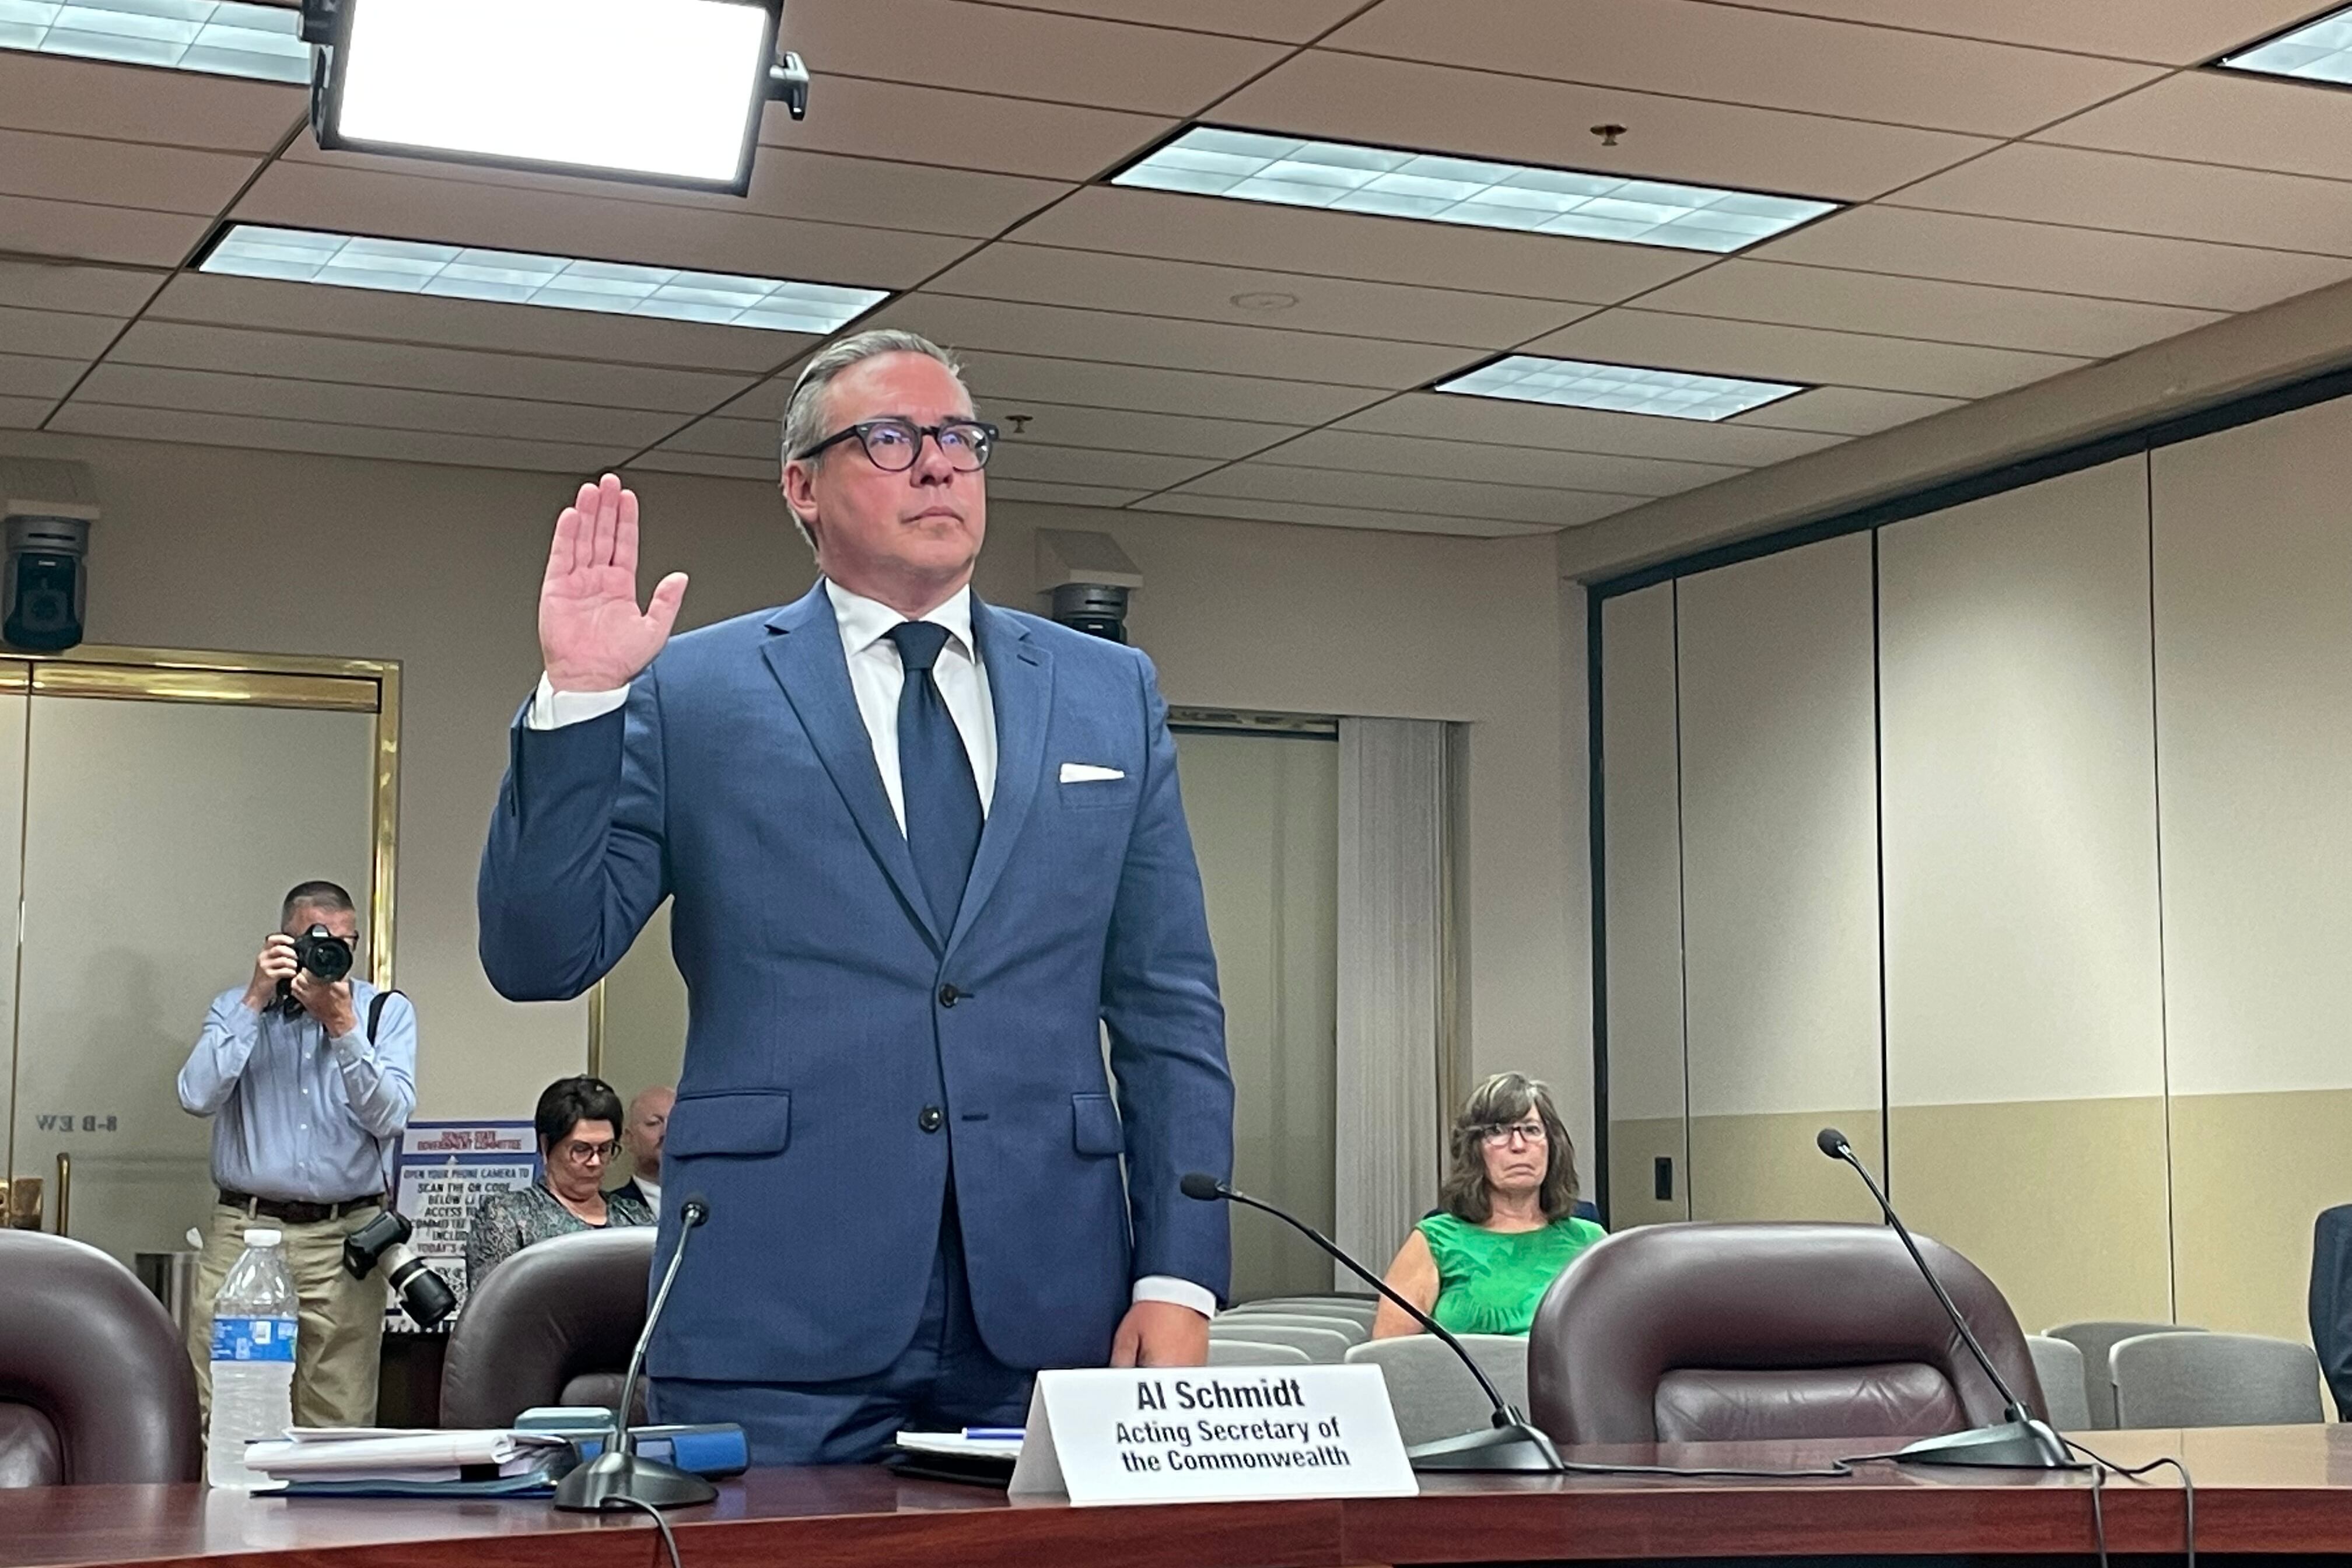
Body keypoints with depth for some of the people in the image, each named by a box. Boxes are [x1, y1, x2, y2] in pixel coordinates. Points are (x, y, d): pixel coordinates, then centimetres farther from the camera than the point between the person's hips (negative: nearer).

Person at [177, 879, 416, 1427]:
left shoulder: (387, 1012, 9)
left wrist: (341, 1025, -14)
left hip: (345, 1239, 0)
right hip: (242, 1233, 0)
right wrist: (256, 1001, -7)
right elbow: (197, 1097, -5)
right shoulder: (236, 1007, 12)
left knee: (340, 1429, -2)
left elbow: (389, 1116, -5)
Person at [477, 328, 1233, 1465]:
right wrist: (577, 700, -11)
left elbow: (1169, 1012, 10)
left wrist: (1179, 1278, 1)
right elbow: (539, 960, 0)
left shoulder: (1111, 695, 13)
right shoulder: (691, 692, 5)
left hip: (1050, 1322, 3)